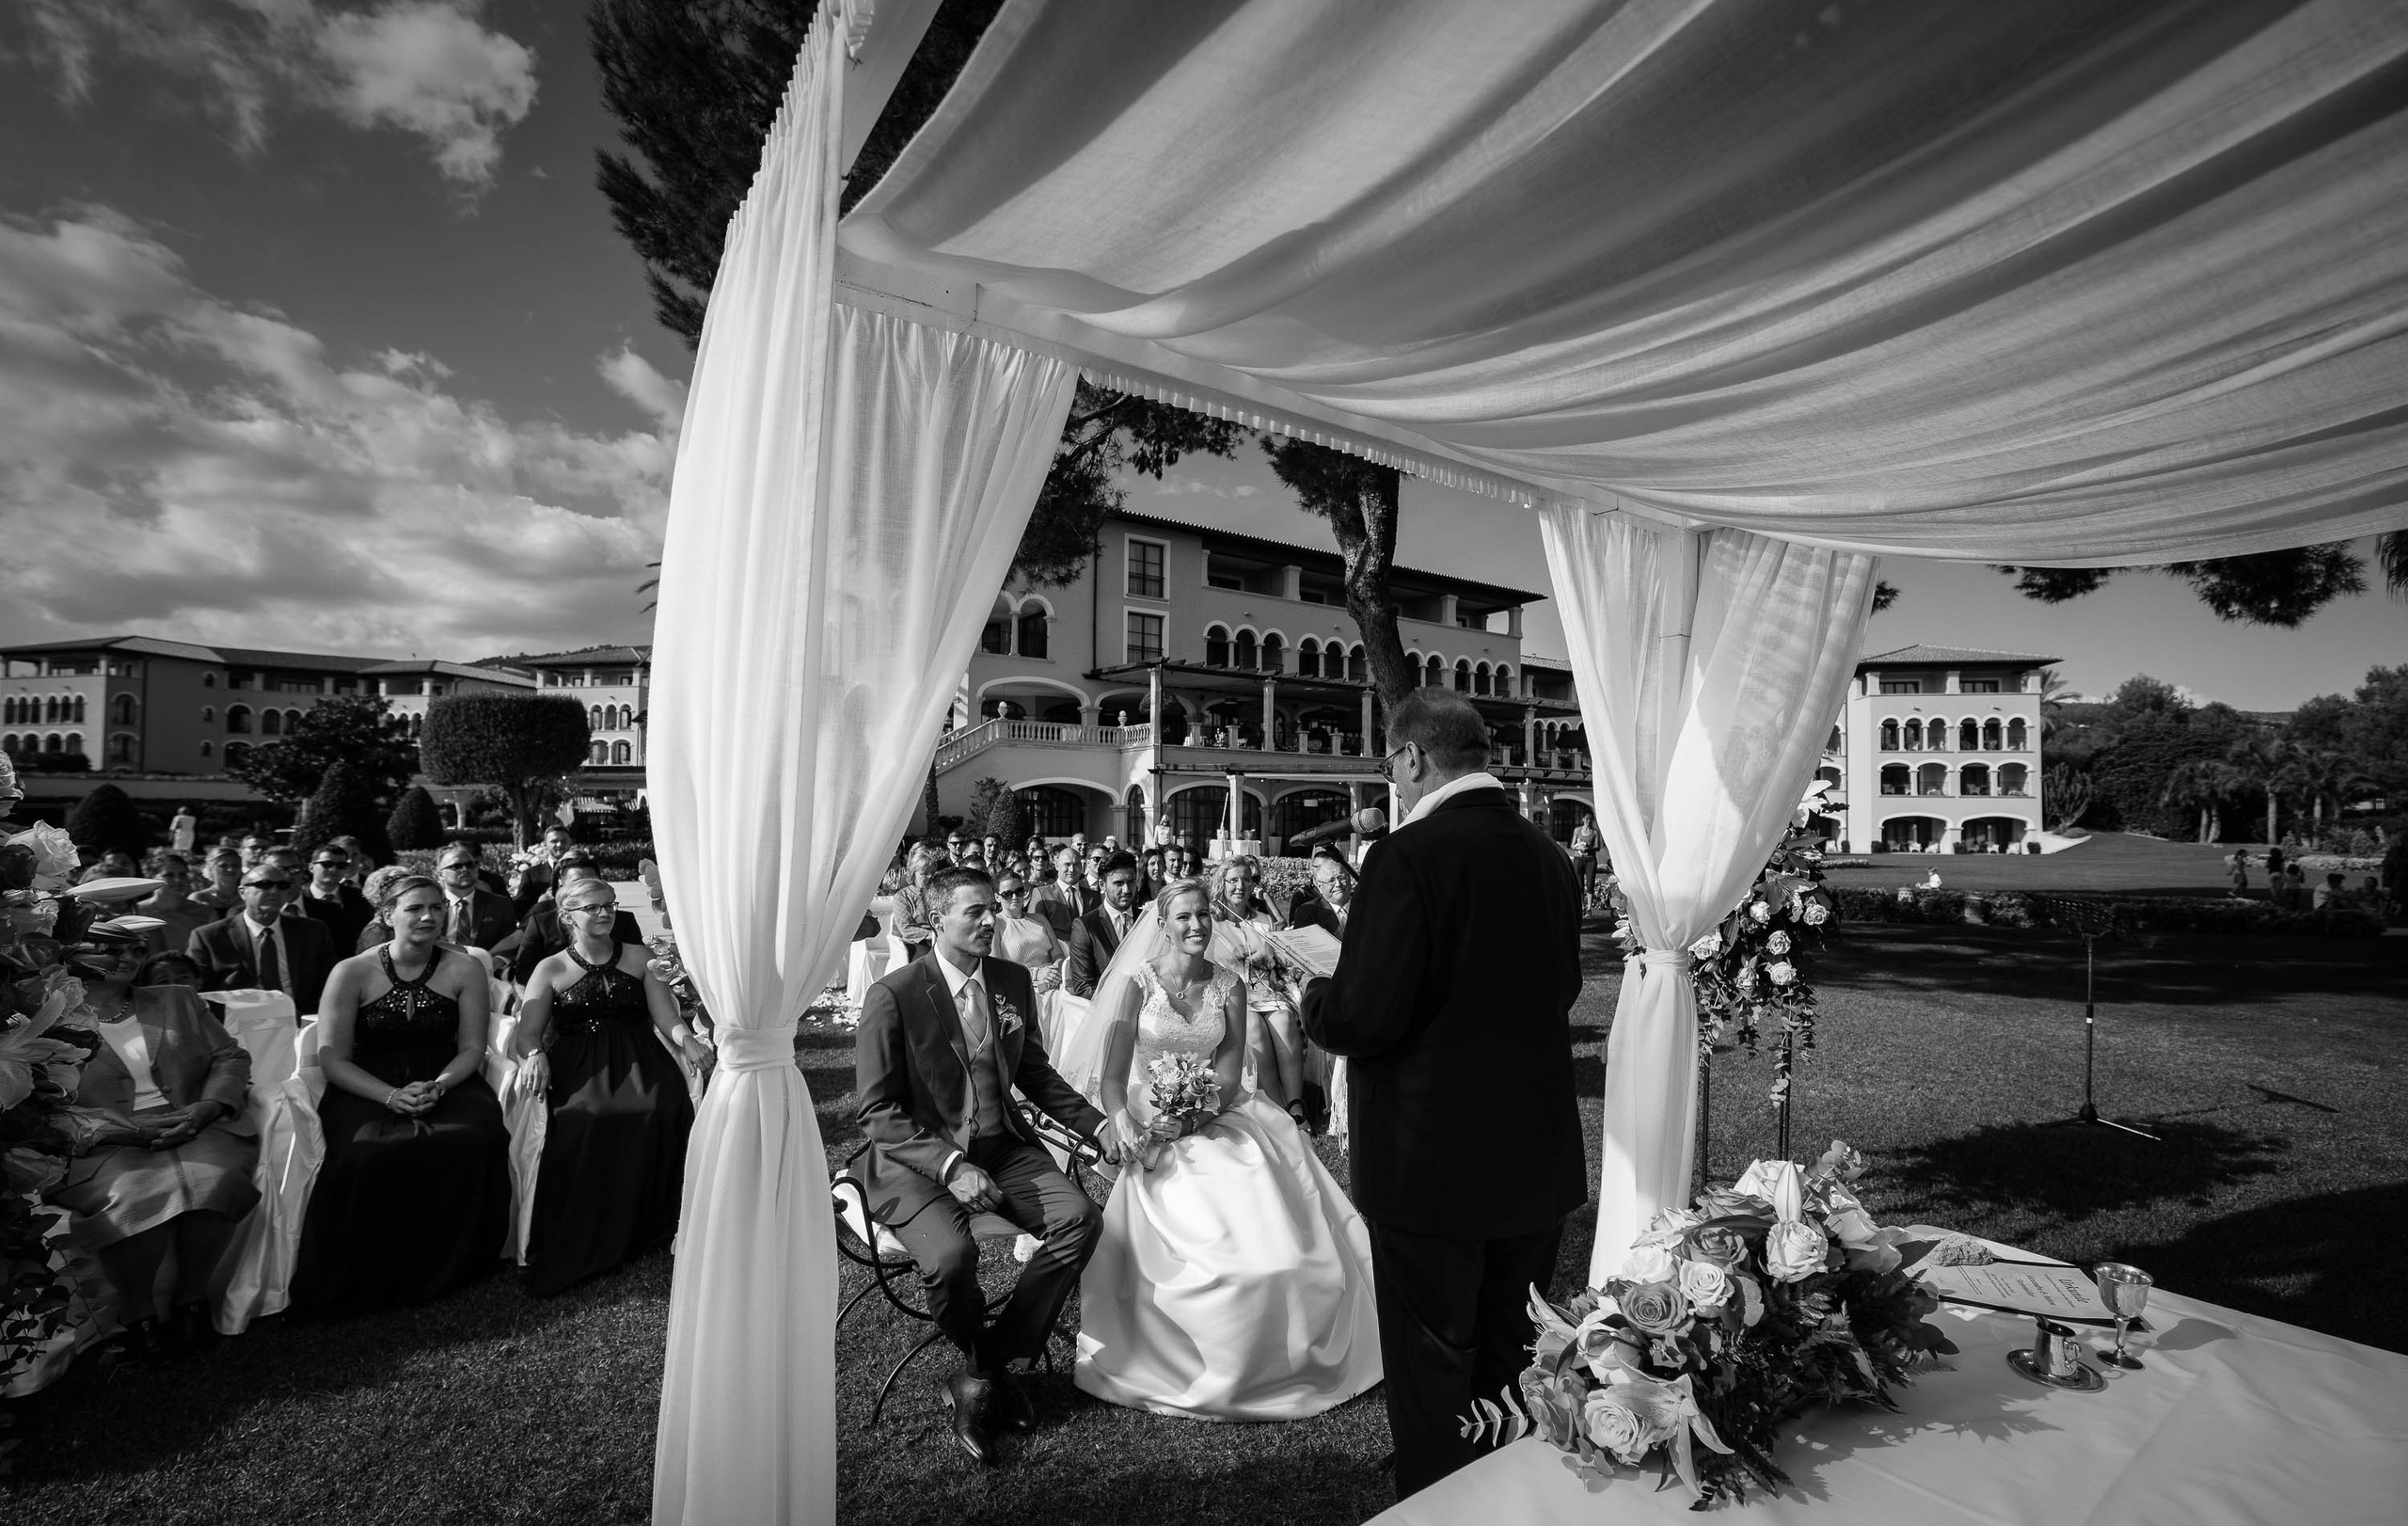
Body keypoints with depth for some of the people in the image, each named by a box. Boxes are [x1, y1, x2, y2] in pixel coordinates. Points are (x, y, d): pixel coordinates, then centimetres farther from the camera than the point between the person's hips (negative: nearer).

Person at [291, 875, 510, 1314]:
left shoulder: (465, 971, 4)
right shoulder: (352, 973, 0)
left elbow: (472, 1047, 6)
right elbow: (332, 1057, -2)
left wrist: (438, 1086, -15)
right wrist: (391, 1096, -18)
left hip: (445, 1083, 1)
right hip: (366, 1089, -1)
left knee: (475, 1139, -31)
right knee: (370, 1154, -34)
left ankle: (449, 1267, -9)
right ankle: (370, 1277, -10)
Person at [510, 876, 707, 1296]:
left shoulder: (639, 957, 15)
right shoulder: (550, 969, 12)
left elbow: (666, 1016, 8)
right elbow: (527, 1033, 5)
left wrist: (686, 1038, -14)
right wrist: (534, 1054, -18)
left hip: (639, 1059, 1)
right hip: (576, 1068, -1)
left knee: (664, 1109, -30)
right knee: (581, 1120, -33)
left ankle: (646, 1226, -14)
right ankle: (581, 1242, -17)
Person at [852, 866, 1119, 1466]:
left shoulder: (1013, 981, 4)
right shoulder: (892, 997, -12)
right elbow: (877, 1111, -12)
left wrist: (1096, 1125, 1)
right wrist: (950, 1166, -24)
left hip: (1001, 1147, 5)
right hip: (918, 1159, -5)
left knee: (1080, 1217, -19)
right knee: (951, 1256, -32)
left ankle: (981, 1376, -3)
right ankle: (991, 1368, 5)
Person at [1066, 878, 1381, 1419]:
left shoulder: (1229, 985, 2)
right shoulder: (1139, 982, -6)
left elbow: (1230, 1074, -3)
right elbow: (1112, 1075, -8)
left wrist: (1196, 1116, -21)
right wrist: (1128, 1124, -28)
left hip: (1217, 1117, 3)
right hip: (1153, 1125, -2)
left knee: (1266, 1231, -17)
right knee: (1194, 1237, -24)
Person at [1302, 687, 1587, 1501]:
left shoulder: (1406, 858, -21)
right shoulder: (1549, 855, 1)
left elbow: (1363, 1019, -24)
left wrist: (1316, 993, -4)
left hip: (1433, 1166, -7)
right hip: (1539, 1159, 7)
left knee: (1432, 1375, 11)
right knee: (1514, 1360, 24)